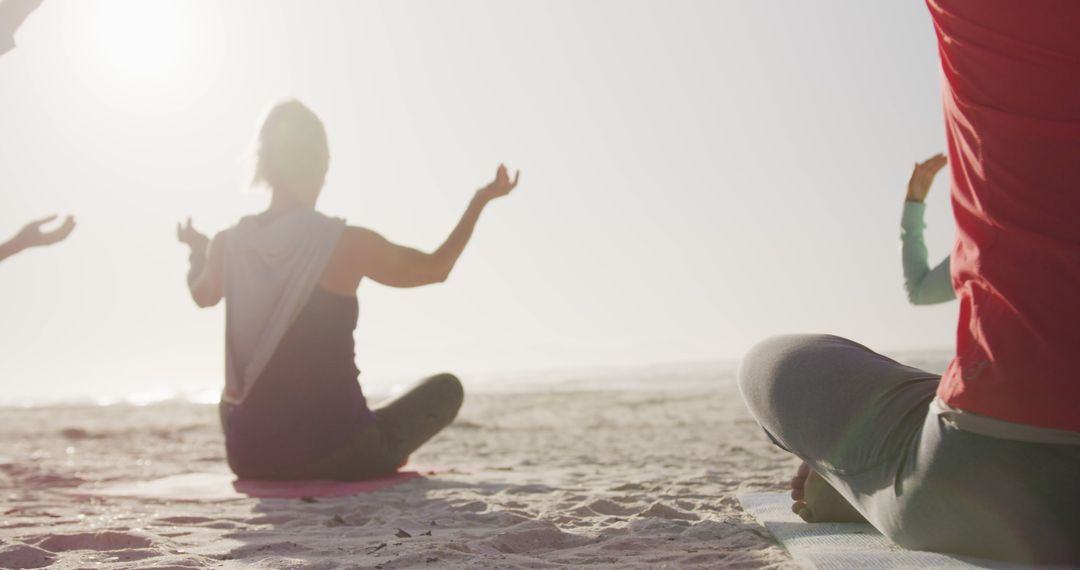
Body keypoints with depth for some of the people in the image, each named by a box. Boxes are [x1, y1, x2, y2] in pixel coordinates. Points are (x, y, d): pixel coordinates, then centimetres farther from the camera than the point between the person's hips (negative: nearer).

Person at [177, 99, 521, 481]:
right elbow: (437, 268, 5)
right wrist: (481, 201, 18)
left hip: (248, 454, 5)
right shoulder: (347, 243, -14)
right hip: (336, 454, -4)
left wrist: (197, 248, 45)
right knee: (446, 388, 19)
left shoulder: (225, 246, -1)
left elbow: (202, 295, 24)